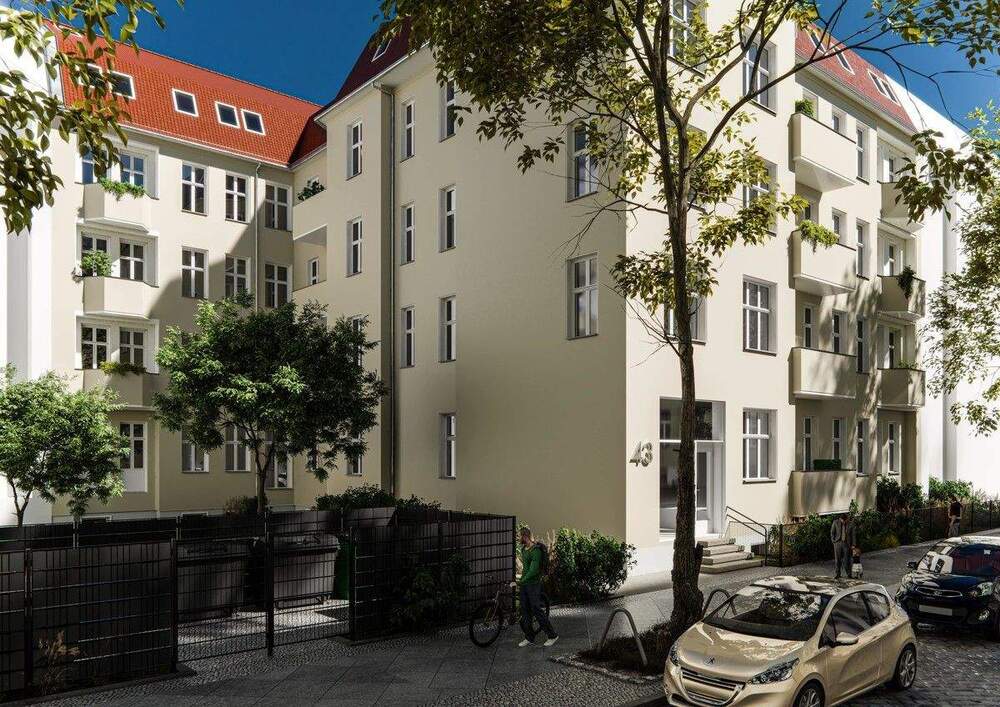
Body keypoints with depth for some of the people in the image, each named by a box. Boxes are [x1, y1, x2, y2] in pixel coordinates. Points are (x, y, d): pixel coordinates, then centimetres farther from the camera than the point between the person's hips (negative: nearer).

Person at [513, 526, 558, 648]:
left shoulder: (536, 550, -20)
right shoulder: (524, 549, 9)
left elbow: (533, 570, -25)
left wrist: (521, 582, -24)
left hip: (534, 584, -9)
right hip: (524, 583, 9)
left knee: (537, 611, -4)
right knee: (525, 611, 10)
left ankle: (553, 635, 9)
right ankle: (529, 638, 20)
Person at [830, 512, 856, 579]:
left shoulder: (850, 524, -4)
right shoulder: (835, 522, -5)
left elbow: (853, 534, 2)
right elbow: (832, 532, 4)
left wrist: (853, 545, 0)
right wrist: (833, 541, -2)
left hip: (846, 543, 0)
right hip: (837, 543, 0)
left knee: (846, 560, -1)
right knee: (838, 559, 4)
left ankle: (849, 574, 9)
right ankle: (838, 574, 12)